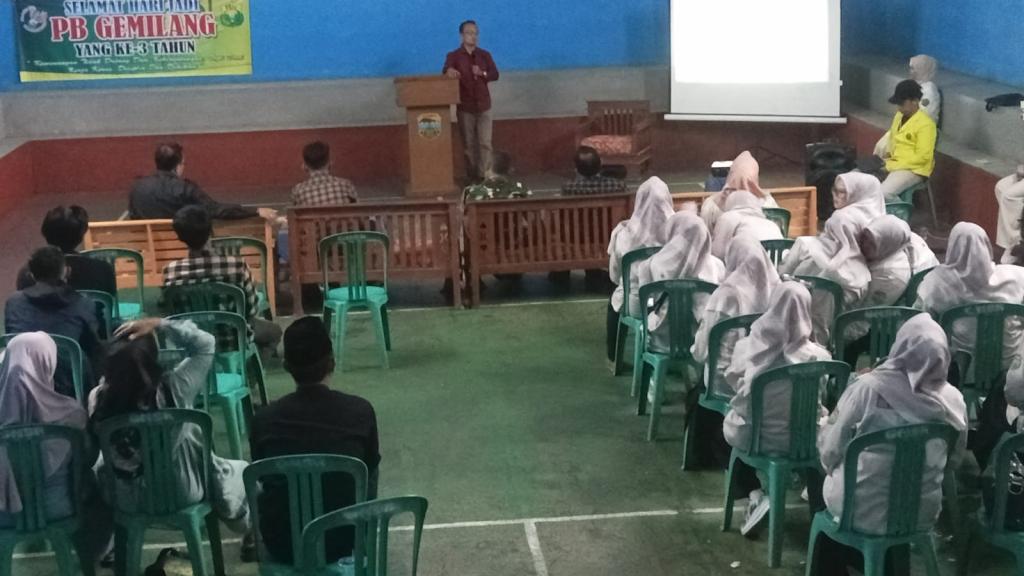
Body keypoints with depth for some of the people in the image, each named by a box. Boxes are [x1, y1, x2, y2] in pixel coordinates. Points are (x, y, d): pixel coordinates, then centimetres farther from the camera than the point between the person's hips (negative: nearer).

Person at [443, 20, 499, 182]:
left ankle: (485, 176, -4)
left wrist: (482, 73, -14)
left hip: (483, 105, 2)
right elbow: (445, 73, -17)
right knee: (469, 145, 3)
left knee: (485, 143, -5)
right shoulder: (453, 56, -1)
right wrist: (449, 72, -41)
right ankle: (472, 178, 8)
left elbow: (495, 75, 6)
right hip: (464, 107, -2)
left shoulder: (485, 55, 9)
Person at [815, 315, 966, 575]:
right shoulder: (954, 400, -9)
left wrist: (835, 469, 10)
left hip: (860, 510, -3)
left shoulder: (868, 388, -20)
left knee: (829, 486, 27)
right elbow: (952, 462, 5)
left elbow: (830, 449, -10)